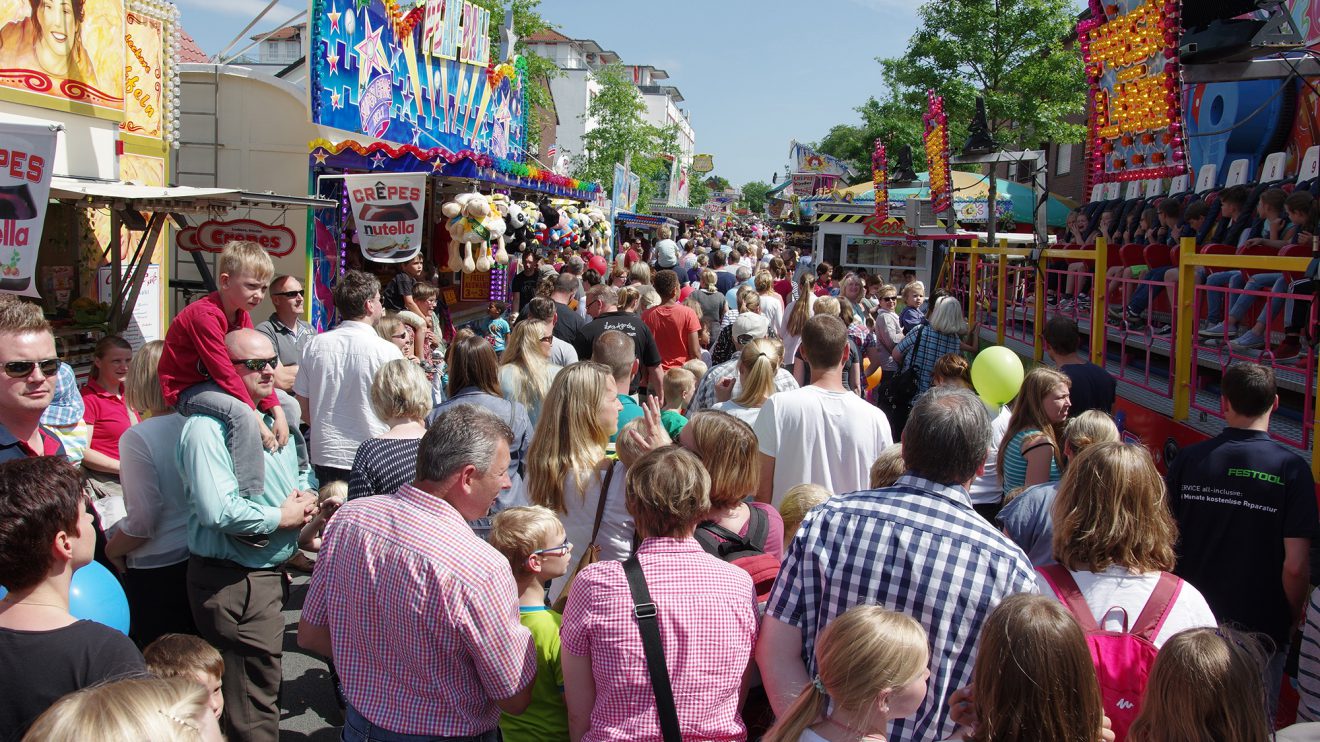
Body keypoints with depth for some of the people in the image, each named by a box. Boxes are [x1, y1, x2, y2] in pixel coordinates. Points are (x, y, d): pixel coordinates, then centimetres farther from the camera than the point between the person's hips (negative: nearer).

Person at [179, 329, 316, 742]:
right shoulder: (208, 427, -19)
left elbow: (300, 473, 25)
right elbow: (218, 511, -30)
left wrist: (304, 496, 2)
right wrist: (281, 517, -16)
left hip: (271, 570, 10)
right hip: (234, 581, -9)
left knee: (264, 684, 24)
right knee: (254, 700, -1)